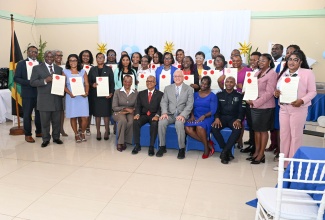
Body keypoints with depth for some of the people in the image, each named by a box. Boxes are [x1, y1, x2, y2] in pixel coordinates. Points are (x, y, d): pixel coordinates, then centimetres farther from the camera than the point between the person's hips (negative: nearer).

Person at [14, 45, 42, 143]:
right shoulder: (21, 63, 1)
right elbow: (16, 78, -4)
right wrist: (29, 82, -18)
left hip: (40, 93, 3)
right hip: (27, 94, -2)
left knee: (40, 113, 10)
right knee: (27, 115, 4)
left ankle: (39, 132, 27)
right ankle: (28, 135, 16)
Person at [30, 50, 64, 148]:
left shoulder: (59, 68, 14)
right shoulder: (37, 68, 4)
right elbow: (32, 82, -4)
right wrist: (45, 80, -18)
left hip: (57, 99, 3)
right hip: (44, 99, -2)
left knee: (57, 120, 9)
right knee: (45, 121, 5)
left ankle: (56, 137, 23)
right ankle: (46, 139, 17)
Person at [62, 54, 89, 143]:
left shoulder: (83, 71, 10)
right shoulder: (65, 72, 6)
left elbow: (87, 84, 5)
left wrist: (86, 92, -14)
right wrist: (70, 93, -16)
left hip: (82, 97, 1)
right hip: (71, 97, 0)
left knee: (85, 117, -5)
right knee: (73, 117, 2)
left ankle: (82, 133, 19)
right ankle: (76, 134, 21)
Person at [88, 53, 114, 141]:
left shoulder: (108, 69, 5)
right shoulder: (92, 69, 11)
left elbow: (112, 82, 1)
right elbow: (88, 81, 9)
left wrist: (111, 93, -10)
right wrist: (92, 84, -13)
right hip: (95, 95, 2)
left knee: (106, 113, 0)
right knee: (97, 113, 5)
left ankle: (107, 131, 10)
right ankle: (98, 132, 14)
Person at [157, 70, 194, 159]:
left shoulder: (189, 89, 4)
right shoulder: (168, 88, 12)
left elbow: (189, 105, -4)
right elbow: (164, 102, 7)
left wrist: (182, 115, -19)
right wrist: (164, 113, -12)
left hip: (181, 115, -2)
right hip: (170, 114, 3)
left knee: (179, 123, -35)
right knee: (161, 122, -28)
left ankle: (182, 149, -19)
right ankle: (162, 146, -11)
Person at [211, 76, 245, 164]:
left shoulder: (239, 95, 7)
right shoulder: (219, 94, 10)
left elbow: (242, 110, 1)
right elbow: (216, 109, 4)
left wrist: (238, 120, -20)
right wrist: (217, 118, -17)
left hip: (233, 118, -1)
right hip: (222, 117, 1)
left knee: (237, 129, -35)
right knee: (214, 127, -31)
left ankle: (224, 152, -24)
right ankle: (227, 151, -18)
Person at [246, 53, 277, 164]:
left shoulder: (272, 73, -9)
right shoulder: (257, 73, 14)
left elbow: (269, 93, -16)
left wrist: (255, 102, -17)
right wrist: (249, 99, -2)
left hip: (265, 106, -7)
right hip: (254, 105, 7)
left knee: (263, 130, 2)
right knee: (256, 129, 12)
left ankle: (261, 155, 11)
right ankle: (256, 152, 23)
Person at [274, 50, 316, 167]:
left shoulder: (308, 73, -5)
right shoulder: (283, 73, 10)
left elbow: (312, 92, -6)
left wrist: (301, 101, -21)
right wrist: (276, 92, -7)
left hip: (298, 109, -5)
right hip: (283, 108, 5)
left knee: (296, 135, 3)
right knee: (284, 135, 10)